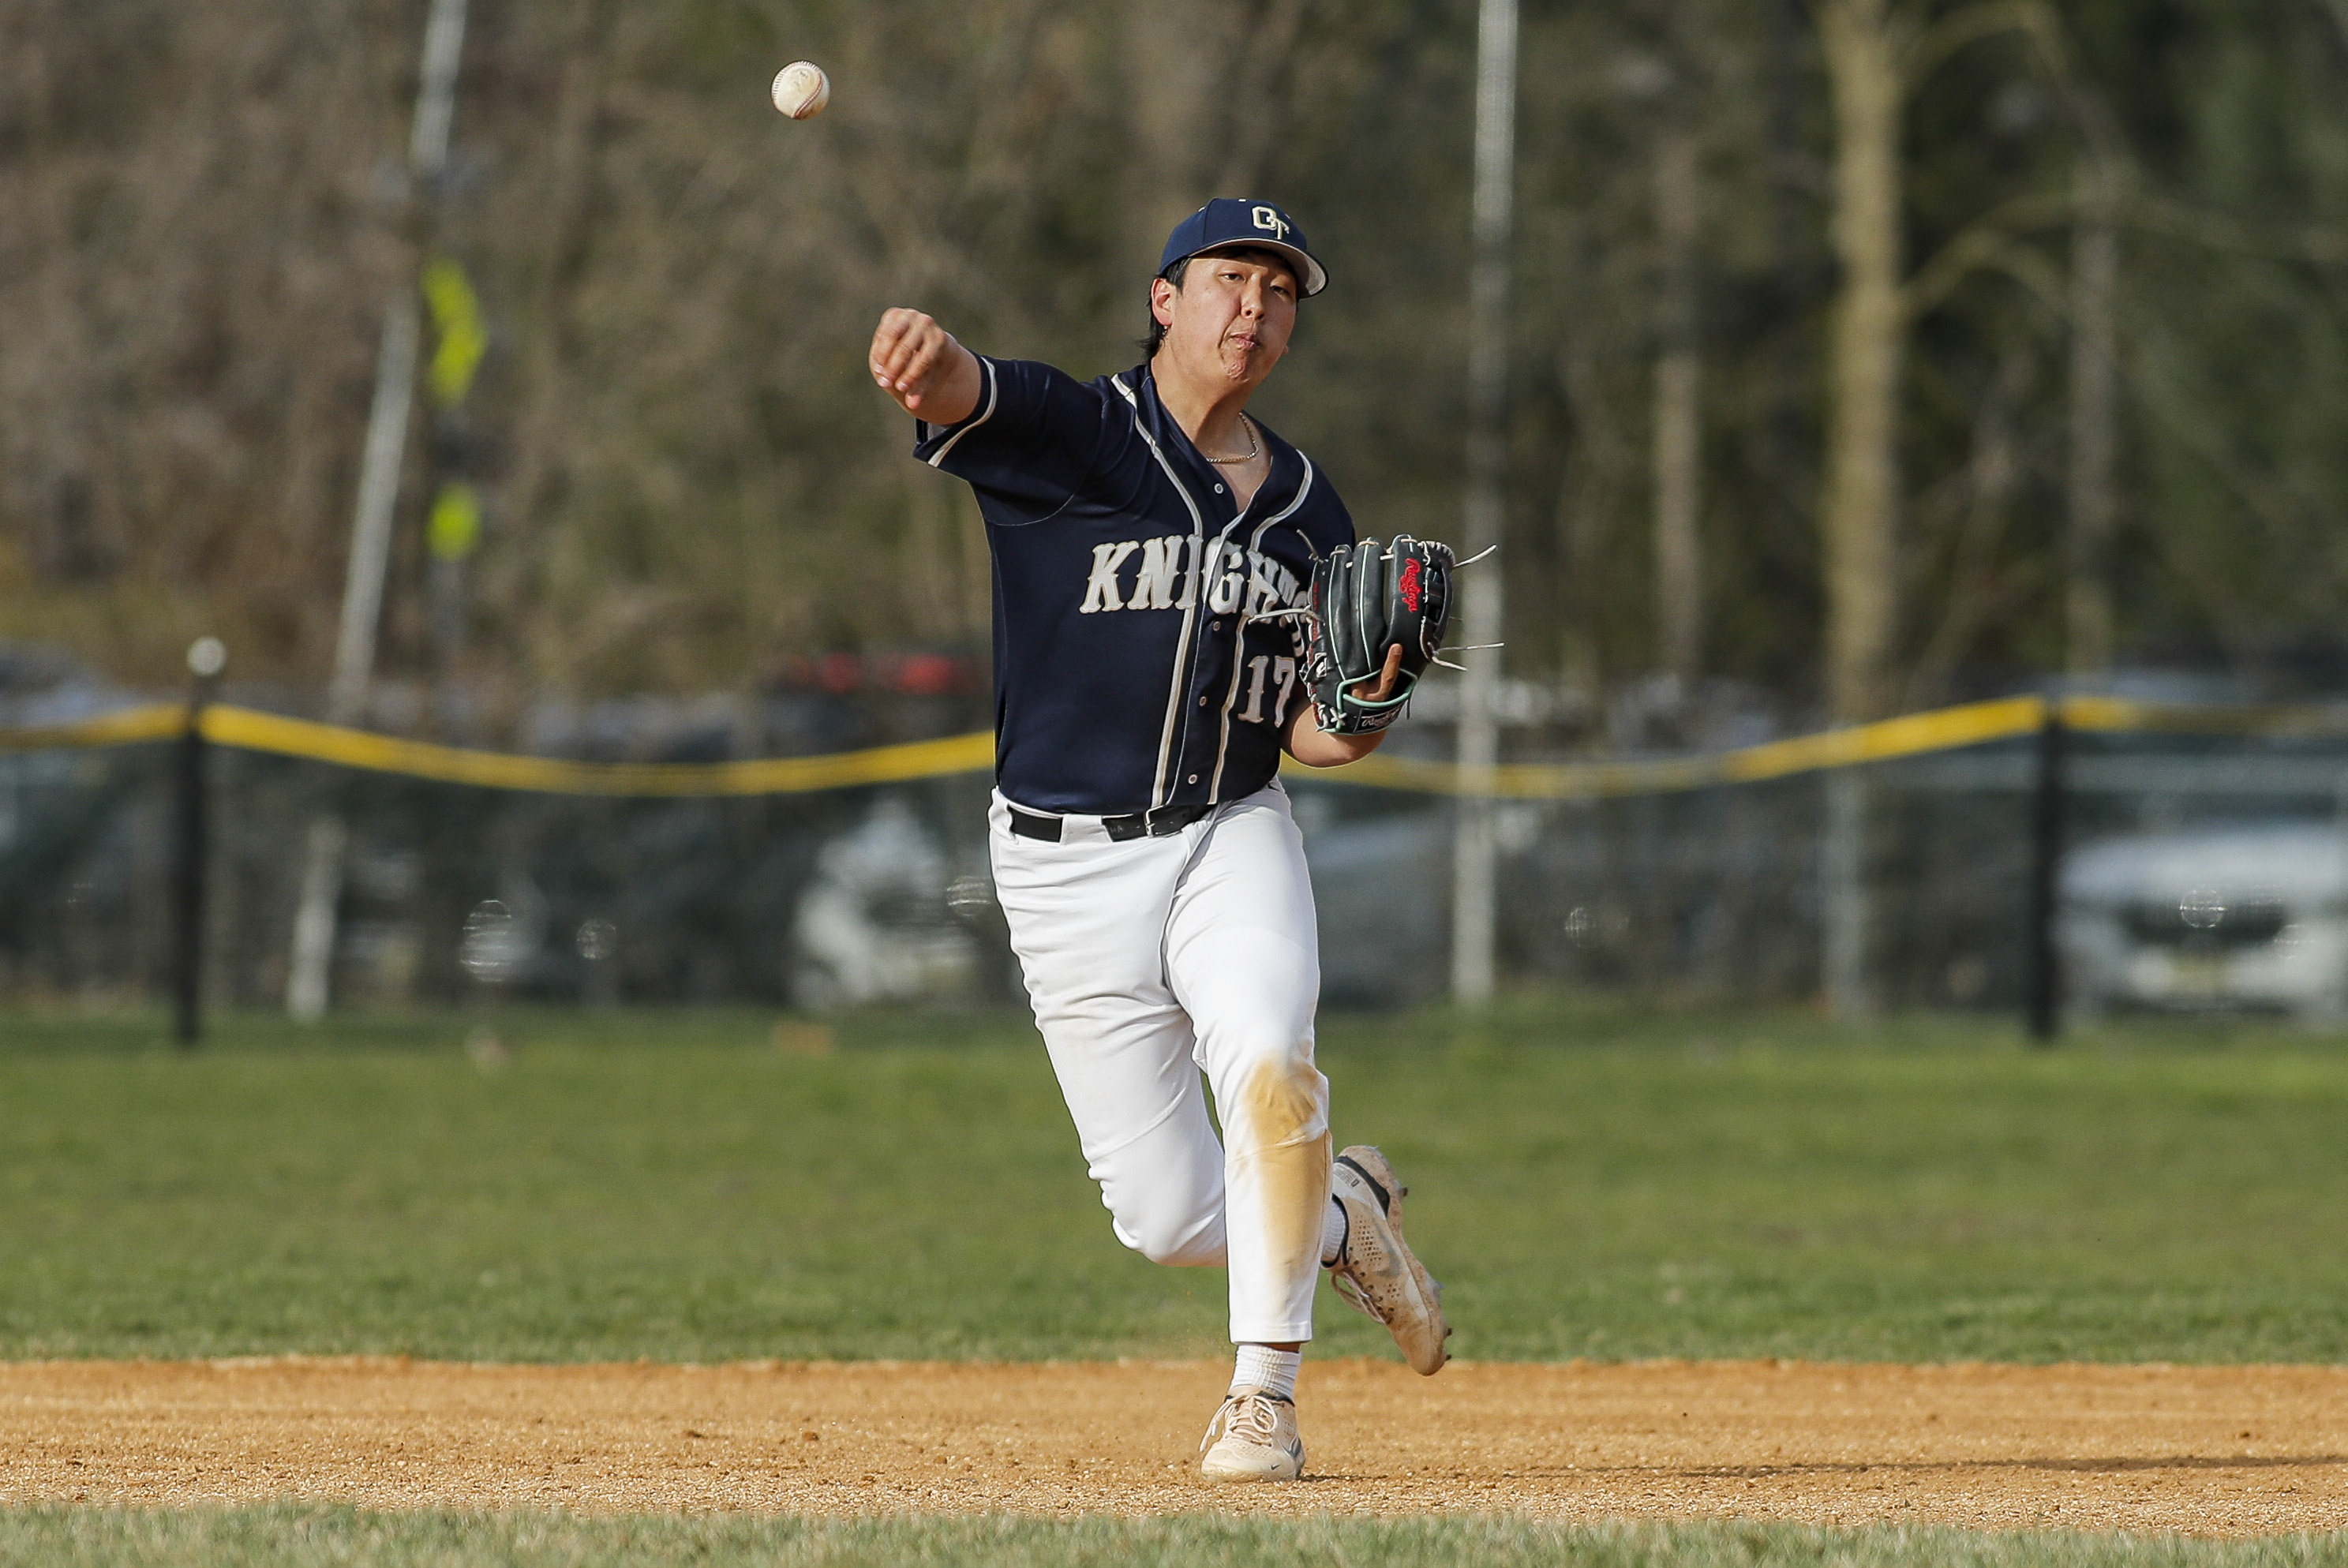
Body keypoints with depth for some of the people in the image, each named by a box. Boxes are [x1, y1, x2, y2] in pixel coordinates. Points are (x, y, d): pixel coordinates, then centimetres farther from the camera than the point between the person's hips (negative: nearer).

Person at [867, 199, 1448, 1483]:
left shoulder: (1307, 511, 9)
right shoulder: (1069, 435, -5)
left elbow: (1308, 738, 12)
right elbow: (964, 398, -29)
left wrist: (1364, 711, -12)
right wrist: (926, 356, -54)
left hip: (1234, 839, 2)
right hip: (1067, 861, -2)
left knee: (1267, 1063, -29)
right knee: (1167, 1216, 0)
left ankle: (1263, 1391, -21)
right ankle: (1339, 1213, 32)